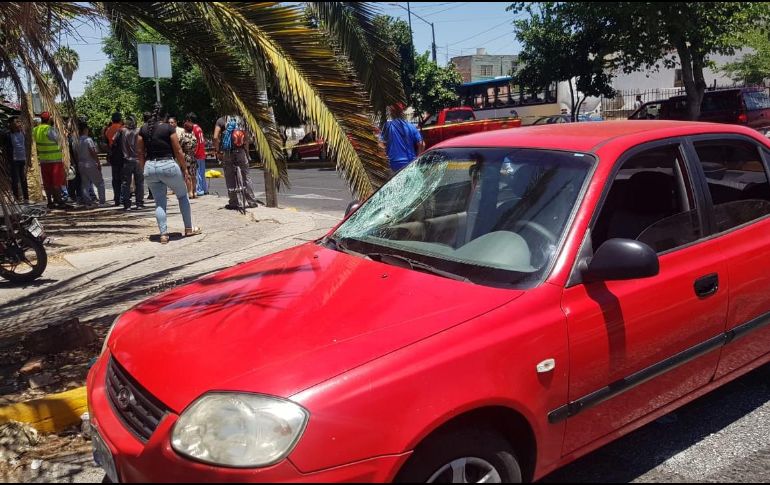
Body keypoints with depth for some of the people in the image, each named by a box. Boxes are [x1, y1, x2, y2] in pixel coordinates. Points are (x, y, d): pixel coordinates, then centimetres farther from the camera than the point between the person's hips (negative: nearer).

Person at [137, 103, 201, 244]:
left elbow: (140, 153, 8)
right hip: (168, 165, -3)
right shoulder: (168, 128, -5)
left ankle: (163, 234, 3)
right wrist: (184, 169, 4)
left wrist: (144, 169, 17)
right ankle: (189, 228, 20)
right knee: (183, 195, 16)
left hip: (150, 167, 4)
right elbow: (178, 151, -5)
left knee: (159, 202, 10)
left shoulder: (143, 130, 6)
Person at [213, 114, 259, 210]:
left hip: (227, 153, -2)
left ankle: (234, 203, 9)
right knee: (246, 177, 10)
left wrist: (218, 152, -4)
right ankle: (252, 201, 12)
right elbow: (246, 138, 8)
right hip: (240, 152, 2)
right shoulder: (241, 120, 9)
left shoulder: (221, 121, 1)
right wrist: (247, 152, 15)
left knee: (230, 179, 6)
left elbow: (216, 138, -11)